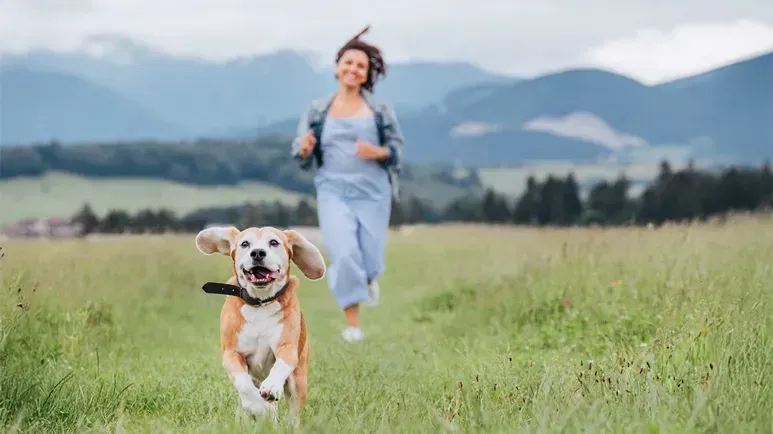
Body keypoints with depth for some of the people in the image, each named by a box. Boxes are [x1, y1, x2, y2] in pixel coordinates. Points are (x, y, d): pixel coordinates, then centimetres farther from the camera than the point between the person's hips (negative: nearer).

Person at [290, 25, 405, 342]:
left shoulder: (380, 111, 0)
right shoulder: (317, 111, 3)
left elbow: (397, 149, 4)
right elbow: (301, 156, 6)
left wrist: (377, 152, -17)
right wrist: (304, 148, -17)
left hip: (373, 193, 1)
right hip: (333, 192, 0)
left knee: (370, 261, 4)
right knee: (344, 255, -17)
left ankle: (368, 278, 45)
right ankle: (352, 324, -5)